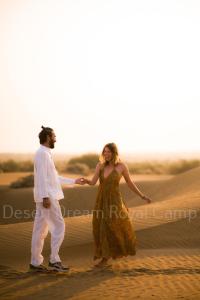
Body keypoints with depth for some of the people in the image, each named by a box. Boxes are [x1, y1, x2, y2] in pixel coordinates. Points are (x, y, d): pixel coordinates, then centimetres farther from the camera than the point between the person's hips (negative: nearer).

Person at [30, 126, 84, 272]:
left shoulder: (45, 154, 19)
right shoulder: (43, 153, -12)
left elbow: (54, 177, 24)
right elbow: (42, 177, -20)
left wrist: (74, 181, 28)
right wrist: (45, 196, -25)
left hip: (45, 197, 10)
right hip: (48, 197, -10)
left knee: (40, 230, 9)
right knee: (59, 226, -6)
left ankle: (36, 262, 12)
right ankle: (54, 260, -5)